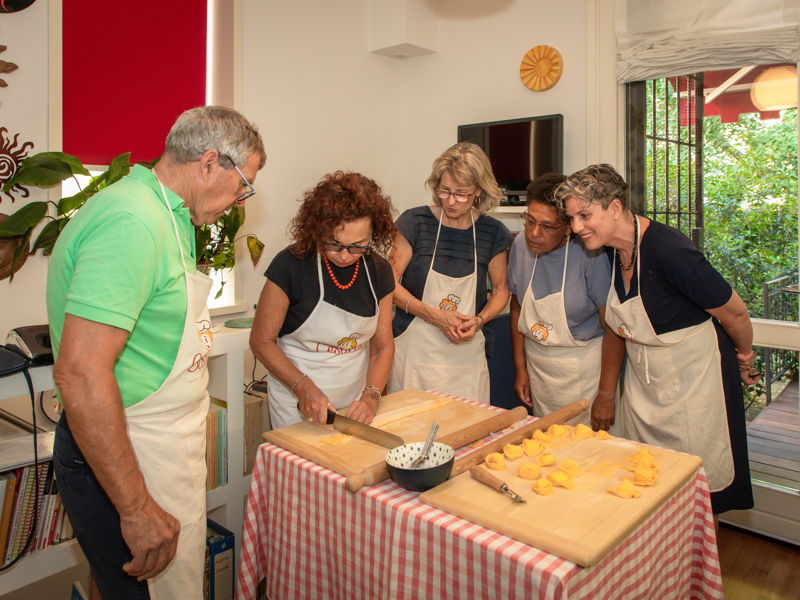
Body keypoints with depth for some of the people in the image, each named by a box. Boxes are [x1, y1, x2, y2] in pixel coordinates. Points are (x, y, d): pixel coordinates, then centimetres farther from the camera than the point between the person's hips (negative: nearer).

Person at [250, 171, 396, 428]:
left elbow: (383, 345, -1)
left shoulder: (379, 271, -5)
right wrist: (304, 388, -23)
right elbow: (261, 341, -12)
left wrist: (370, 397, -16)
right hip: (297, 401, -4)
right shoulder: (291, 265, -18)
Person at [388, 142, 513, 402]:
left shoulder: (493, 233, 1)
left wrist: (479, 320, -8)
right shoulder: (415, 222, -5)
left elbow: (500, 290, 11)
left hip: (467, 352, 2)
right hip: (415, 350, -1)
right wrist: (435, 316, -13)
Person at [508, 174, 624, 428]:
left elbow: (613, 327, -17)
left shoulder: (589, 254, -21)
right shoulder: (520, 245, -5)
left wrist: (606, 396, -15)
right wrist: (520, 367, 8)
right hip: (537, 365, 5)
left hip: (585, 368, -4)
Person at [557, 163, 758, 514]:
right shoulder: (611, 248, -6)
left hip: (692, 376, -7)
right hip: (641, 377, 7)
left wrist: (744, 358, 4)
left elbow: (735, 313, -14)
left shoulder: (668, 251, -28)